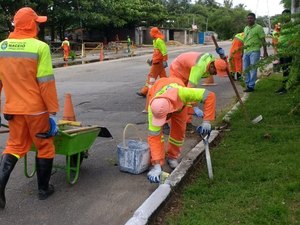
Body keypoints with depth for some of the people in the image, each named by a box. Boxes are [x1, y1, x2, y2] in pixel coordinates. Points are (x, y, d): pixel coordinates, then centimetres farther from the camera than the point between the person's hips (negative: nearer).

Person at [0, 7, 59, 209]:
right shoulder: (40, 47, -14)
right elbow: (46, 83, -16)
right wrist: (53, 110, -10)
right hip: (36, 108, -5)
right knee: (45, 147, 13)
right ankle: (44, 189, 23)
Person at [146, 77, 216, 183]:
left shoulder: (180, 93, -50)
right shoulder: (153, 108, -45)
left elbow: (210, 96, -42)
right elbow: (154, 137, -43)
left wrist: (206, 121, -46)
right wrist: (157, 166, -48)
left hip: (178, 102, 1)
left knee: (179, 129, -5)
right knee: (155, 133, -17)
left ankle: (172, 157, 18)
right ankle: (156, 164, -6)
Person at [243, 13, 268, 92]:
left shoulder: (258, 28, -2)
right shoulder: (245, 28, 18)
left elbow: (263, 40, -3)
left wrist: (265, 51, -7)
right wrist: (242, 51, 21)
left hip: (254, 51, -7)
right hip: (246, 51, 7)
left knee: (253, 69, -7)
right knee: (245, 69, 8)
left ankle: (251, 86, -3)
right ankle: (248, 84, 19)